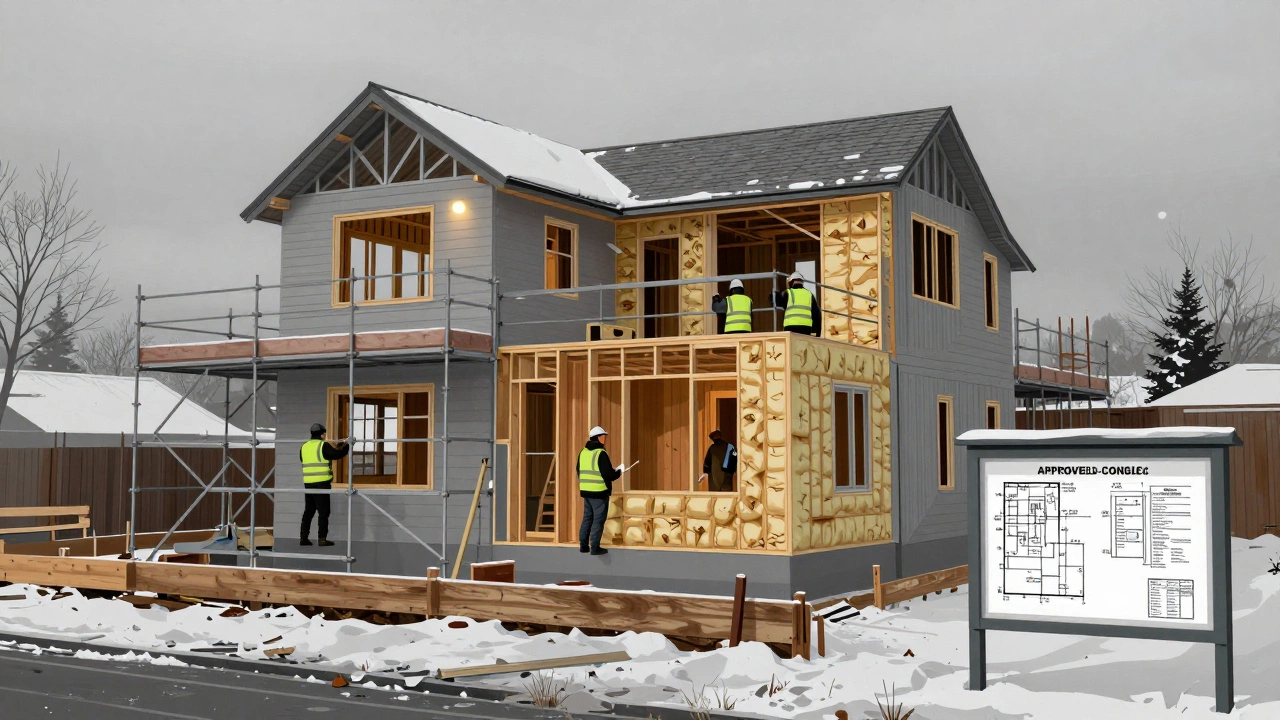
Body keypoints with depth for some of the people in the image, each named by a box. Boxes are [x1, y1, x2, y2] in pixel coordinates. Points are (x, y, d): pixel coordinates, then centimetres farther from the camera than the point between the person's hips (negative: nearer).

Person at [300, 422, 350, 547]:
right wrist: (348, 446, 4)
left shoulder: (304, 447, 10)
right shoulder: (323, 446, -8)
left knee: (308, 511, 13)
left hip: (308, 484, 6)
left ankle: (304, 537, 12)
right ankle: (322, 539, -3)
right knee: (323, 512, 0)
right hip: (322, 483, -6)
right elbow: (338, 454, -12)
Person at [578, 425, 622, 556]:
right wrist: (618, 472, 1)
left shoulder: (583, 452, 8)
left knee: (587, 517, 16)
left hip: (586, 491, 7)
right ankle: (595, 547, 1)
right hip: (599, 492, -7)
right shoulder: (601, 453, -15)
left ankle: (583, 545, 19)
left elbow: (579, 472, 15)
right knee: (598, 519, 0)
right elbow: (608, 474, -18)